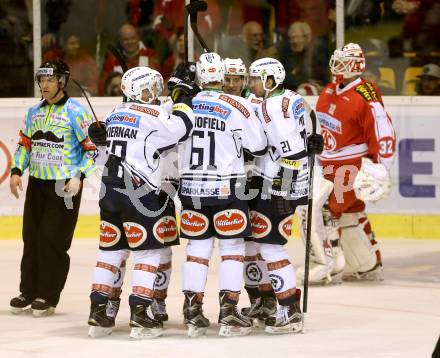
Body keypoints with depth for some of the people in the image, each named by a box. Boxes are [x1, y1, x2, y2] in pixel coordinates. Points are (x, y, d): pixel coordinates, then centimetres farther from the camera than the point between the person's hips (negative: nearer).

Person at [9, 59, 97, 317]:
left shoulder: (75, 112, -9)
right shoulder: (34, 112, 11)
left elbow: (93, 147, -10)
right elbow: (25, 144, 20)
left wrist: (78, 176, -18)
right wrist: (17, 171, 6)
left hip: (64, 186, -7)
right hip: (37, 182, 7)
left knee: (53, 240, -7)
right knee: (31, 236, 8)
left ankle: (48, 297, 1)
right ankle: (29, 291, 18)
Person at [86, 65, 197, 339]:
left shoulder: (116, 113, 15)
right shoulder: (152, 115, -10)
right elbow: (181, 129, -12)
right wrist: (184, 99, 0)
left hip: (110, 190, 8)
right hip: (138, 193, -8)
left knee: (111, 250, 13)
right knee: (149, 252, 0)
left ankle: (98, 315, 12)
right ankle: (140, 316, -6)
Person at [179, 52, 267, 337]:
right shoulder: (238, 106, -11)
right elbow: (259, 147, -4)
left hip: (191, 188, 3)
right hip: (226, 187, -3)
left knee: (197, 247, 13)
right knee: (232, 247, 5)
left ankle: (193, 313, 10)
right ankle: (229, 314, -1)